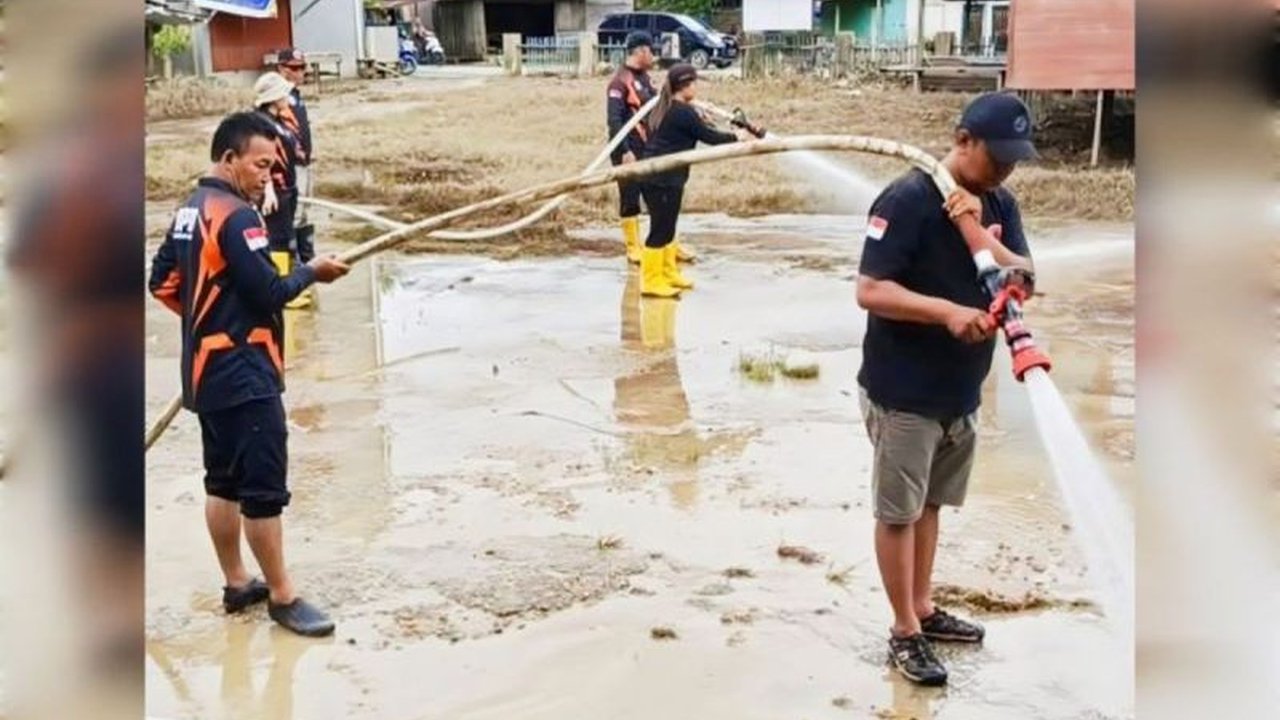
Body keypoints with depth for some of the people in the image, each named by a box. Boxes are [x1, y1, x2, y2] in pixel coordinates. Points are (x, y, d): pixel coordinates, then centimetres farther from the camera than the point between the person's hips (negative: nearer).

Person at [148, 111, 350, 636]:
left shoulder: (189, 211, 11)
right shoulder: (236, 216, -18)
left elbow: (162, 283, 17)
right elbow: (268, 293, -21)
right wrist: (312, 272, -6)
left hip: (207, 371, 10)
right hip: (242, 373, -10)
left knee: (224, 482, 16)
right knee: (264, 487, -2)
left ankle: (237, 584, 27)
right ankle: (282, 596, 6)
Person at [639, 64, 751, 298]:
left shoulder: (664, 109, 14)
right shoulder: (684, 112, -14)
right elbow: (709, 137, -6)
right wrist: (735, 137, 7)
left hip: (654, 177, 10)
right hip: (664, 180, -10)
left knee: (667, 227, 18)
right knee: (661, 230, -4)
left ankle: (668, 274, 28)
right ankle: (651, 282, 1)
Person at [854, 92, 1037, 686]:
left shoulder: (998, 205, 4)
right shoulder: (908, 199, -18)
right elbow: (869, 291, -22)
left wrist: (976, 231, -18)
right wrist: (947, 311, -32)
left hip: (962, 390, 7)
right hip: (903, 391, -7)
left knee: (928, 504, 20)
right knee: (898, 511, 5)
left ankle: (923, 609, 35)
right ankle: (905, 632, 17)